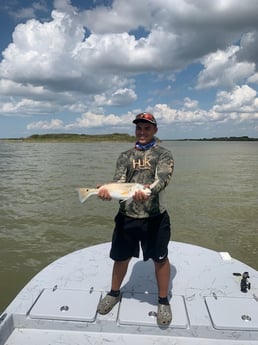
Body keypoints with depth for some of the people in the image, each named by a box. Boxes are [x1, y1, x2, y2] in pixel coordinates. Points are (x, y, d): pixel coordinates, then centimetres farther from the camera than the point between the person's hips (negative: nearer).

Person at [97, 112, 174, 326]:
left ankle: (163, 302, 32)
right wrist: (107, 191, -26)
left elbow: (163, 178, -18)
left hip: (155, 217, -2)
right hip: (127, 216, 3)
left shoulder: (164, 154, 0)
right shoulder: (125, 156, 9)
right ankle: (114, 293, 41)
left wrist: (148, 189, -40)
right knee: (121, 257, 15)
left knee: (160, 259, 10)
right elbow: (118, 182, -3)